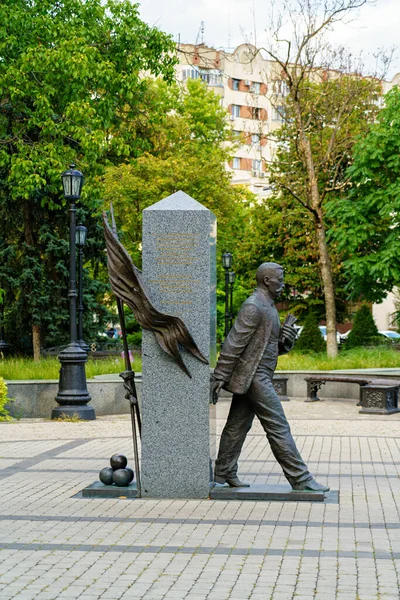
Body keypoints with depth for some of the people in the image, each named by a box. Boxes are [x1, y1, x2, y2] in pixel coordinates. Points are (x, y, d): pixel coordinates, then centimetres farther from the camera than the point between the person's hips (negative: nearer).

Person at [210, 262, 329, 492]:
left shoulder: (268, 307, 17)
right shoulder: (253, 307, -16)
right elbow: (233, 344, -18)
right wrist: (219, 378, -19)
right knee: (278, 428, -8)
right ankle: (301, 479, -5)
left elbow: (275, 347, 22)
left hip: (259, 377, 10)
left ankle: (224, 474, 19)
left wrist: (287, 340, -1)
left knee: (238, 426, 13)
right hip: (253, 377, -10)